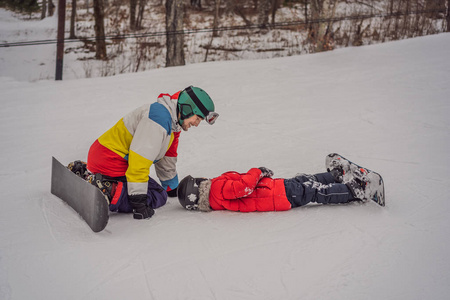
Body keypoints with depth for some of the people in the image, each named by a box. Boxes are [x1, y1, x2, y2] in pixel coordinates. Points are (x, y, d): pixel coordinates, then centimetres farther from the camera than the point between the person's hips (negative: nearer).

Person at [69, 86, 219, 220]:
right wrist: (138, 200, -26)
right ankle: (104, 190, -22)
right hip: (111, 161, -10)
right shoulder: (160, 117, -22)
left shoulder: (172, 123, 12)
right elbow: (139, 158, -27)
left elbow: (166, 157, 25)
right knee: (158, 197, -10)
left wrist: (173, 189, 33)